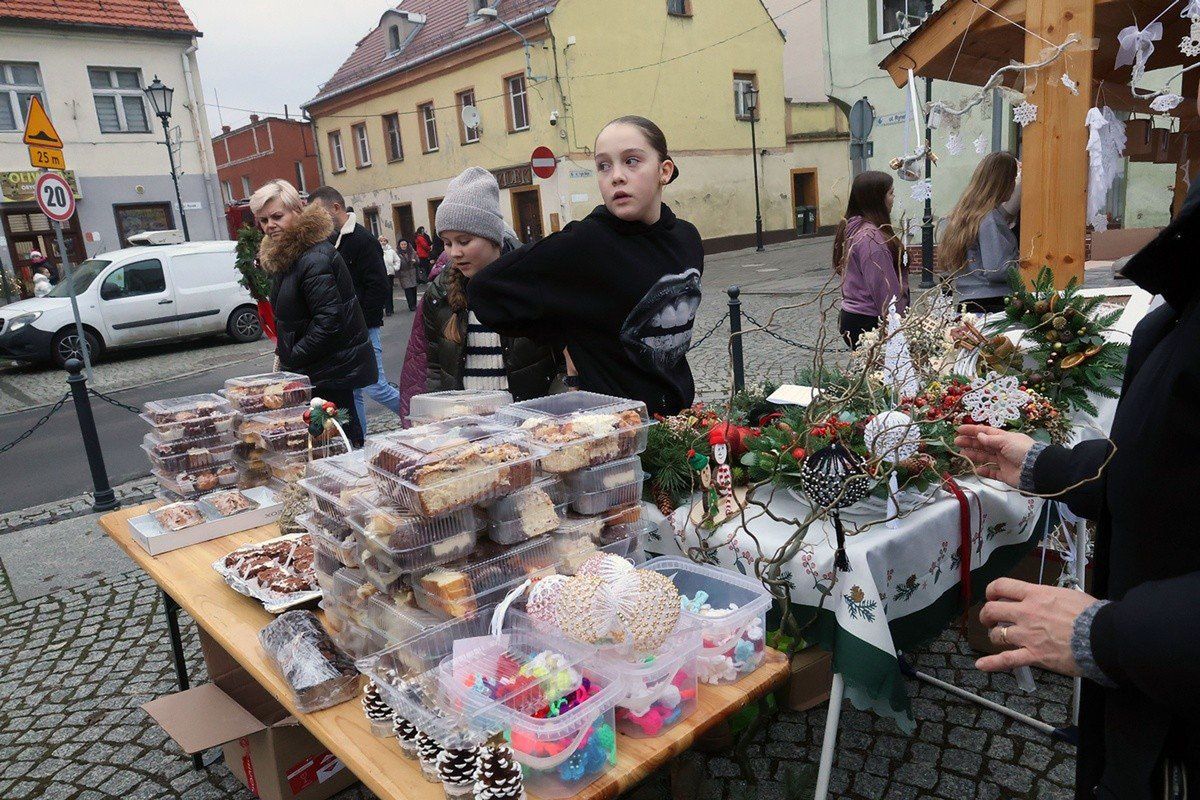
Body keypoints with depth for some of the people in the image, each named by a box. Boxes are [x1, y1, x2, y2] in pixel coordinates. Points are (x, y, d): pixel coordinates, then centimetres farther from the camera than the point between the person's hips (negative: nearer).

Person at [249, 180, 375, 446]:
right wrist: (285, 354, 11)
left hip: (331, 371, -10)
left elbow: (328, 320, -25)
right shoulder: (283, 254, 12)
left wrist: (292, 358, -16)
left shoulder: (314, 259, -21)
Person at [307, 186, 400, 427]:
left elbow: (379, 288, -17)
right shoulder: (330, 242, 15)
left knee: (375, 387, -7)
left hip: (363, 330, -8)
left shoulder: (364, 240, -11)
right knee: (351, 392, 11)